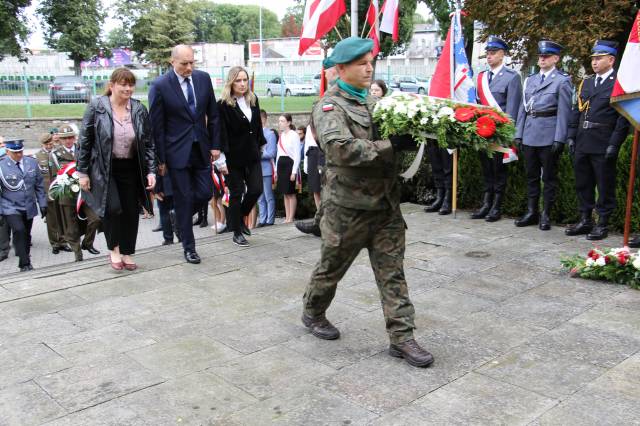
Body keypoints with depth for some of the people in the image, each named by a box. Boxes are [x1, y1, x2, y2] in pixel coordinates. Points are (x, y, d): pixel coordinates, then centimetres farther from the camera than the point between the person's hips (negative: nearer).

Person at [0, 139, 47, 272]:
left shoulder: (32, 162, 4)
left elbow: (39, 185, 10)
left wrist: (42, 204, 6)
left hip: (29, 208, 4)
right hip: (11, 208, -4)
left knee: (26, 235, 9)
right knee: (19, 231, -20)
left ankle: (25, 262, 23)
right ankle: (25, 264, -13)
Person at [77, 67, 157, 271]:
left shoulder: (139, 110, 2)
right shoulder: (96, 108, -6)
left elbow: (148, 143, 5)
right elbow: (85, 141, -2)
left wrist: (151, 171, -2)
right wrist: (83, 172, -3)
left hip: (131, 169, 3)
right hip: (104, 169, -3)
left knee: (131, 212, 4)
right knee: (113, 208, -16)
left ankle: (127, 253, 22)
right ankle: (113, 249, 8)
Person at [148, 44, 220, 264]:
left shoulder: (203, 78, 2)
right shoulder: (160, 85, -11)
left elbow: (213, 114, 9)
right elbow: (156, 125, -8)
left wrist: (215, 145, 5)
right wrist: (161, 159, -8)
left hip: (201, 148, 4)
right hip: (177, 151, -4)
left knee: (205, 193, 5)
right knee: (183, 198, 2)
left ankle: (181, 218, 35)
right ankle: (189, 247, 15)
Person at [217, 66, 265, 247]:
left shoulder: (253, 100, 7)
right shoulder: (223, 105, -11)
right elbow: (221, 133, -15)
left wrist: (259, 146, 15)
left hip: (252, 154, 5)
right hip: (234, 156, -5)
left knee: (256, 189, 1)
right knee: (236, 193, 3)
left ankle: (240, 218, 27)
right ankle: (237, 232, 15)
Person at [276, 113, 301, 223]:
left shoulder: (294, 135, -7)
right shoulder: (281, 136, 15)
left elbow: (297, 155, -11)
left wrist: (294, 172, -16)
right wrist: (276, 169, 13)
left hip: (290, 163, -7)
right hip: (281, 164, 7)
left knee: (291, 193, -3)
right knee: (285, 193, 8)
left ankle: (291, 218, 2)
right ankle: (287, 217, 13)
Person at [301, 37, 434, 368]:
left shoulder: (372, 101, 13)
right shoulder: (329, 107, -11)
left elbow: (391, 134, 21)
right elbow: (341, 149, -28)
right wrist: (392, 145, -27)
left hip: (385, 204, 6)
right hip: (348, 207, -6)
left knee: (392, 272, 5)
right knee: (331, 267, 14)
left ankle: (401, 337, 10)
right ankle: (313, 313, 38)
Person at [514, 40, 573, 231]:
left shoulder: (562, 81, -2)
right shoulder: (530, 80, 14)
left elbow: (564, 112, -8)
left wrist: (559, 139, -14)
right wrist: (519, 134, 8)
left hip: (549, 136, -5)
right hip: (529, 135, 5)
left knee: (549, 177, 4)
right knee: (531, 176, 11)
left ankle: (546, 215, 11)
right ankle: (531, 212, 19)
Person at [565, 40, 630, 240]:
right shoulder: (586, 83, 15)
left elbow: (623, 118, -10)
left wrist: (614, 144, -15)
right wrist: (571, 137, 9)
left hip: (603, 146, -6)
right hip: (582, 144, 7)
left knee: (605, 185, 3)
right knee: (583, 184, 13)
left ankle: (602, 224, 12)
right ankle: (585, 221, 24)